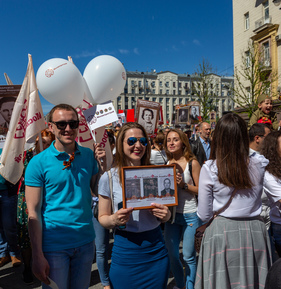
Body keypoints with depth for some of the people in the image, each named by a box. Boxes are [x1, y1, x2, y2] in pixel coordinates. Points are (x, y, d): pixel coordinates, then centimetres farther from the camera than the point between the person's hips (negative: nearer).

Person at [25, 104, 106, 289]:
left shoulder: (88, 155, -1)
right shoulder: (38, 163, -11)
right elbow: (34, 212, -11)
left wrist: (102, 165, -10)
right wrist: (38, 256, -12)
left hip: (85, 241, 4)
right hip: (54, 245, -3)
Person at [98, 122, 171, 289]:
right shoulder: (109, 178, -7)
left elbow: (164, 216, 11)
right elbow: (102, 218, 0)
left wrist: (166, 215, -11)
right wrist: (114, 219, -21)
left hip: (156, 250, 3)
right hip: (125, 250, -2)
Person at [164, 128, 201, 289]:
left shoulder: (192, 163, -8)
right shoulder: (167, 164, 5)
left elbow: (200, 190, -9)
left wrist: (183, 184, -21)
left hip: (190, 215, -4)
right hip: (172, 214, 5)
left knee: (189, 257, 6)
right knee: (171, 254, 13)